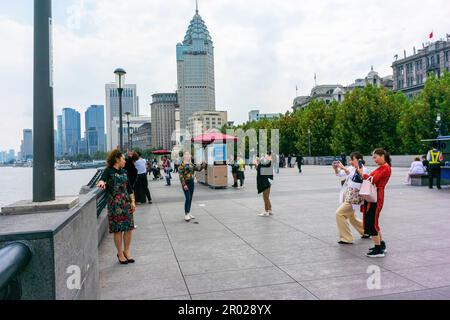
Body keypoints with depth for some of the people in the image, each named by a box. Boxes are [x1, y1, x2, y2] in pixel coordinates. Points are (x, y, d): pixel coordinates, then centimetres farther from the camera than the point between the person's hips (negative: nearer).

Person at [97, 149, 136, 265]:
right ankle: (120, 253, 15)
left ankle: (126, 251, 21)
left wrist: (132, 201, 9)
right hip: (115, 204, -5)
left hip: (127, 202, 6)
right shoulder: (108, 171, -3)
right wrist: (102, 182, -47)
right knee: (118, 230, 0)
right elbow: (103, 178, -24)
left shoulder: (124, 172, 14)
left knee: (129, 228, 5)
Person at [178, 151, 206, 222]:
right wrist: (184, 184, -21)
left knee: (190, 198, 11)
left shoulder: (191, 165, 11)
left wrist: (203, 166, -11)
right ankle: (186, 215, -5)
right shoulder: (182, 165, -10)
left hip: (192, 183, 7)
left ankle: (188, 213, 21)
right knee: (187, 198, -12)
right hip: (186, 183, -7)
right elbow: (181, 176, -14)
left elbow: (198, 169, 10)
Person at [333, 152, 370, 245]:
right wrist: (336, 168, -9)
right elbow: (340, 174, 11)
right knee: (352, 218, 22)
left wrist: (343, 167, -37)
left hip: (354, 198, -9)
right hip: (347, 197, 9)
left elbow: (354, 176, -33)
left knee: (339, 214, -15)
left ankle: (346, 238, -6)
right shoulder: (351, 168, 7)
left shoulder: (364, 170, -14)